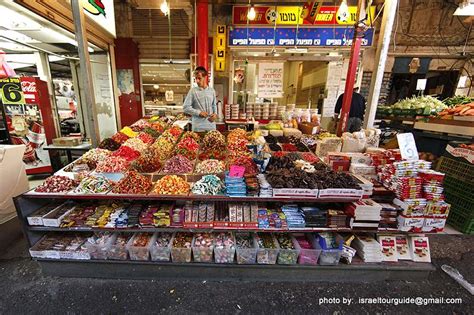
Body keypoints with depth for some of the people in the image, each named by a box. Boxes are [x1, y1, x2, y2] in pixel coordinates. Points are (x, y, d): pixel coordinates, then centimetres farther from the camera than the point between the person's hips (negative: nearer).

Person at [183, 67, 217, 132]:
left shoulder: (212, 90, 9)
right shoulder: (193, 91, -2)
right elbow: (185, 107, -3)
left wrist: (215, 114, -1)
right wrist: (199, 112, -13)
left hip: (211, 125, 3)